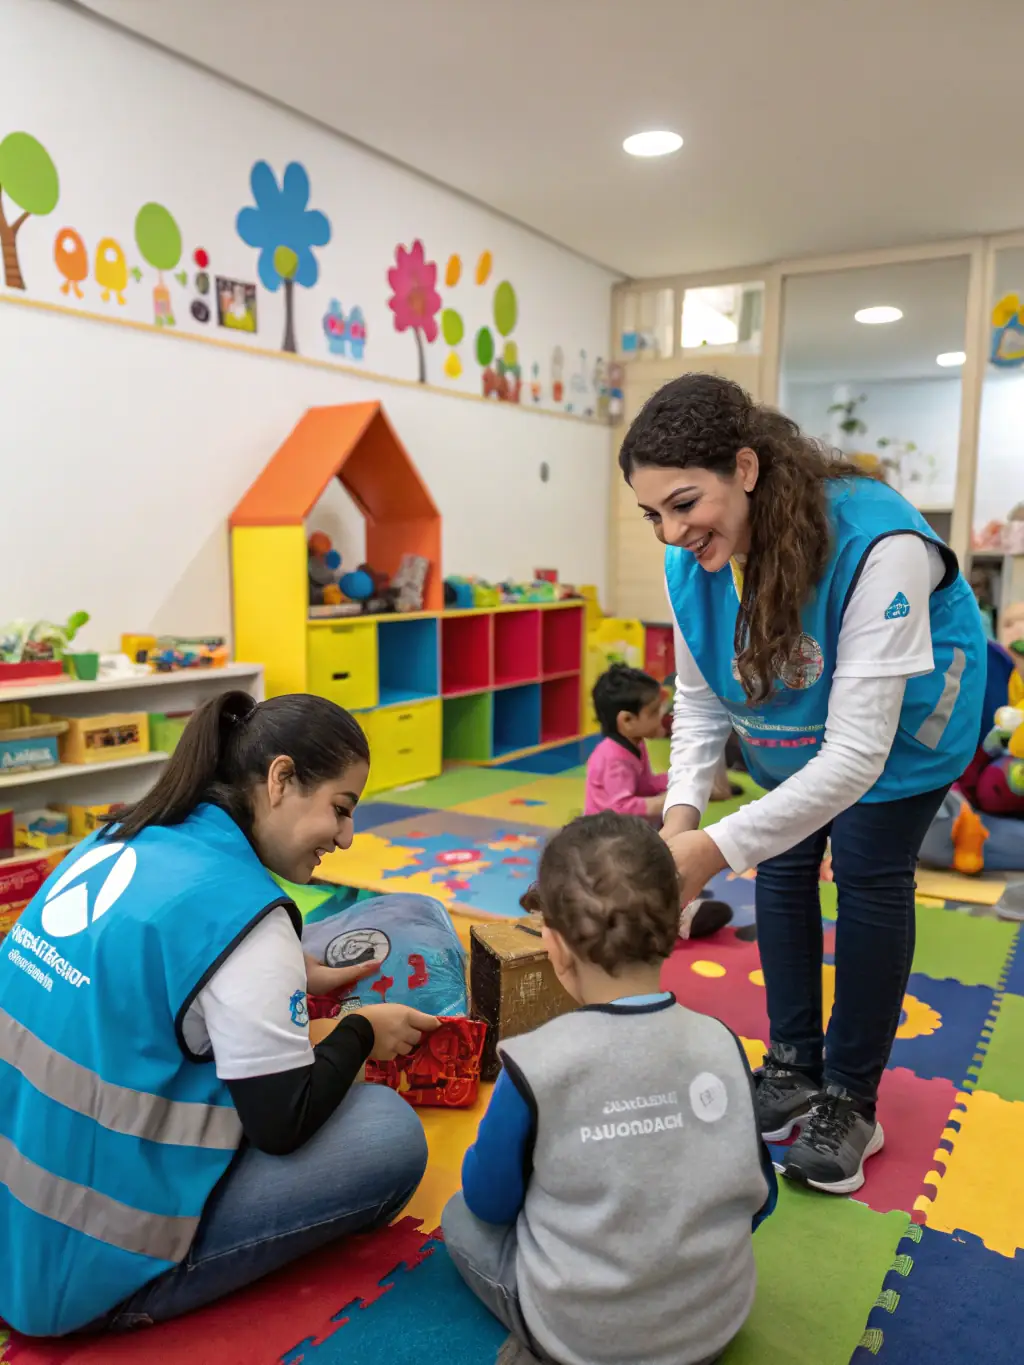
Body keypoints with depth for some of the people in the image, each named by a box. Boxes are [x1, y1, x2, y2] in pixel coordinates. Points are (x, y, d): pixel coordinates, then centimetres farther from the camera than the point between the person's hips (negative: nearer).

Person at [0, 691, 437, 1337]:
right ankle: (138, 1298, 3)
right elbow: (283, 1125, -16)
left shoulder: (120, 840, 2)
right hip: (83, 1264, -8)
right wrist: (361, 1033, 1)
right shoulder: (239, 907, -22)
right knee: (390, 1130, -8)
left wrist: (295, 981, 17)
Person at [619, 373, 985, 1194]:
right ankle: (794, 1070, 25)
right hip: (796, 724, 6)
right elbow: (698, 701, -11)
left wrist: (718, 848, -47)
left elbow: (859, 751, -42)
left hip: (902, 716, -5)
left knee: (868, 873, -7)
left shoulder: (876, 543, -41)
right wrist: (682, 810, -28)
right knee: (784, 862, 7)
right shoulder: (692, 561, -22)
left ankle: (851, 1102, 12)